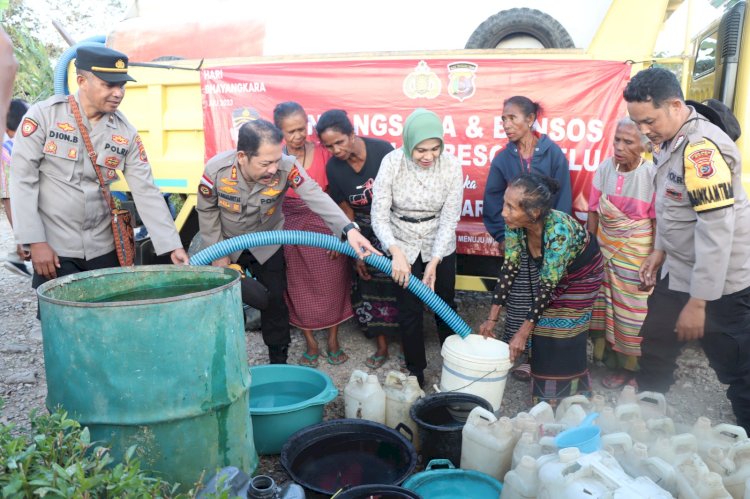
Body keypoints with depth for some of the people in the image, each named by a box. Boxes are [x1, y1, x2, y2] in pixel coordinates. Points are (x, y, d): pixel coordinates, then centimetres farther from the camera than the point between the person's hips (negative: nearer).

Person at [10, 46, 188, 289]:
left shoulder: (126, 132, 0)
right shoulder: (44, 115, -8)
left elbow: (146, 192, -3)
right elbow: (22, 180, -8)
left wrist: (173, 246, -10)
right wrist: (36, 241, -13)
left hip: (103, 249, 3)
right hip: (55, 249, -3)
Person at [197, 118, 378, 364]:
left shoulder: (287, 166, -33)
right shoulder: (215, 170, -29)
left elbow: (316, 196, -40)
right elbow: (207, 211, -13)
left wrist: (349, 229, -54)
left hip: (268, 245, 0)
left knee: (275, 301, 4)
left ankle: (279, 362, 24)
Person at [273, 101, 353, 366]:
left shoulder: (322, 153, -6)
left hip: (324, 226, 0)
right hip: (290, 230, 0)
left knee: (332, 284, 9)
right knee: (300, 289, 11)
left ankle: (333, 341, 29)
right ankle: (311, 344, 28)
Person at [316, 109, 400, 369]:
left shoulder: (382, 150, -20)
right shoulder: (333, 167, -10)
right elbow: (345, 210, -3)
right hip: (365, 232, 3)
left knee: (399, 286, 1)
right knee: (367, 286, 5)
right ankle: (382, 345, 20)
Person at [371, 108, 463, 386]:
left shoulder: (451, 166, -17)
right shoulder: (392, 163, -19)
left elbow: (449, 219, -14)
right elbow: (379, 215, -20)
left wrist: (434, 262, -23)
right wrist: (396, 252, -34)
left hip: (440, 246, 1)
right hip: (402, 246, -1)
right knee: (409, 311, 6)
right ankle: (415, 371, 26)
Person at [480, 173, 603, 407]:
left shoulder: (558, 230, -40)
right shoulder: (515, 224, -24)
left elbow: (548, 285, -33)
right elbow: (510, 268, -15)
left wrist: (522, 333, -29)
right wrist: (492, 319, -14)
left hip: (582, 273, -5)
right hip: (549, 271, 5)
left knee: (564, 340, -4)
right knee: (542, 335, 6)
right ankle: (544, 400, 24)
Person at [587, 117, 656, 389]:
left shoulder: (652, 175, -16)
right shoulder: (605, 168, -5)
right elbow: (593, 212, 1)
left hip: (635, 252, -4)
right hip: (604, 248, 4)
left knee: (630, 310, 5)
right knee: (602, 303, 11)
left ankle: (626, 365, 23)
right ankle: (604, 354, 30)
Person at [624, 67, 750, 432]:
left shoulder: (702, 147, -25)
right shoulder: (671, 142, 5)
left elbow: (717, 229, -27)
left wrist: (698, 303, -25)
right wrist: (660, 250, 16)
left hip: (720, 284, -10)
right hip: (678, 272, 10)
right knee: (655, 347, 20)